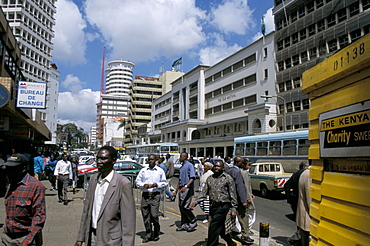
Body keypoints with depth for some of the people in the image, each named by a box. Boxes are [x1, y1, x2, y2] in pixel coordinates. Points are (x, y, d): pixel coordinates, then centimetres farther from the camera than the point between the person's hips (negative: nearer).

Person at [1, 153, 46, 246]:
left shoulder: (36, 186, -15)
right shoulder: (10, 185, 9)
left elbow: (39, 215, -17)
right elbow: (9, 213, 17)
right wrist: (5, 234, 14)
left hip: (25, 237, -6)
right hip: (7, 238, 6)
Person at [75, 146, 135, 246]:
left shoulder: (123, 183, -19)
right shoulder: (93, 179, 3)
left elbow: (128, 220, -18)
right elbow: (86, 210, 9)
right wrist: (80, 238, 10)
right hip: (92, 238, 6)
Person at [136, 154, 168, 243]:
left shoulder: (160, 171, 8)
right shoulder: (143, 170, 13)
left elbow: (164, 183, 8)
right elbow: (137, 181, 12)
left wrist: (156, 185, -9)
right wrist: (144, 185, -6)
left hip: (155, 195, -3)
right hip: (145, 195, 3)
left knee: (154, 215, -9)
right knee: (145, 215, 3)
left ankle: (156, 234, 11)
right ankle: (148, 234, 18)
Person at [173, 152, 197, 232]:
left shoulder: (189, 165, -8)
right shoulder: (181, 167, 19)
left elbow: (192, 178, -17)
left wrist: (186, 186, -29)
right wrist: (176, 191, 22)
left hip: (188, 189, -9)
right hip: (182, 189, 9)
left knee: (185, 207, -11)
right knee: (181, 207, 9)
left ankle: (193, 222, 5)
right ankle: (184, 224, 18)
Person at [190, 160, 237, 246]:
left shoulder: (228, 178, -3)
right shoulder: (210, 178, 11)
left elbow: (233, 194, -3)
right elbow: (204, 192, 10)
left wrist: (234, 209, -7)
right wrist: (196, 202, -2)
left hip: (222, 206, -6)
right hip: (213, 206, 6)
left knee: (213, 227, -10)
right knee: (220, 227, 16)